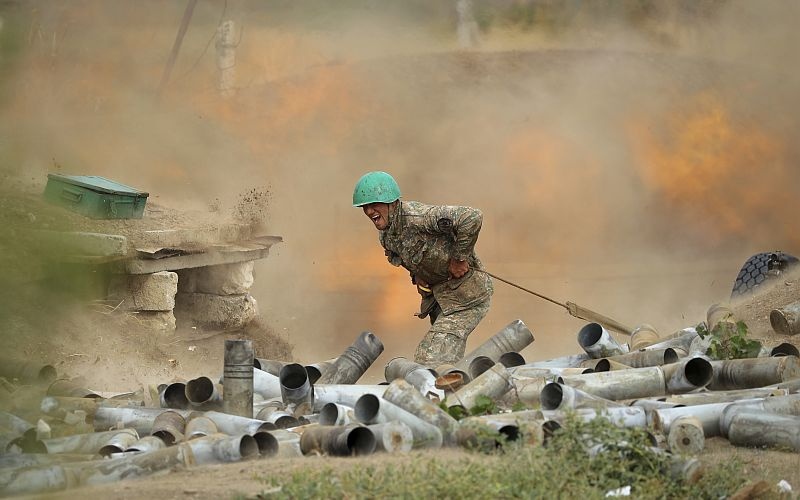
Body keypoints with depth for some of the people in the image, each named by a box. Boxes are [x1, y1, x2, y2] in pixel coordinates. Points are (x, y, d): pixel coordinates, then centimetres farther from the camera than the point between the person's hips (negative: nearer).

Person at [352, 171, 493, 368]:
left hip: (466, 294, -9)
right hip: (440, 295, 9)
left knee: (432, 360, -16)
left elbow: (472, 218, -37)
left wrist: (460, 258, -27)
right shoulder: (385, 235, 2)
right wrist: (416, 275, 5)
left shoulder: (417, 216, -28)